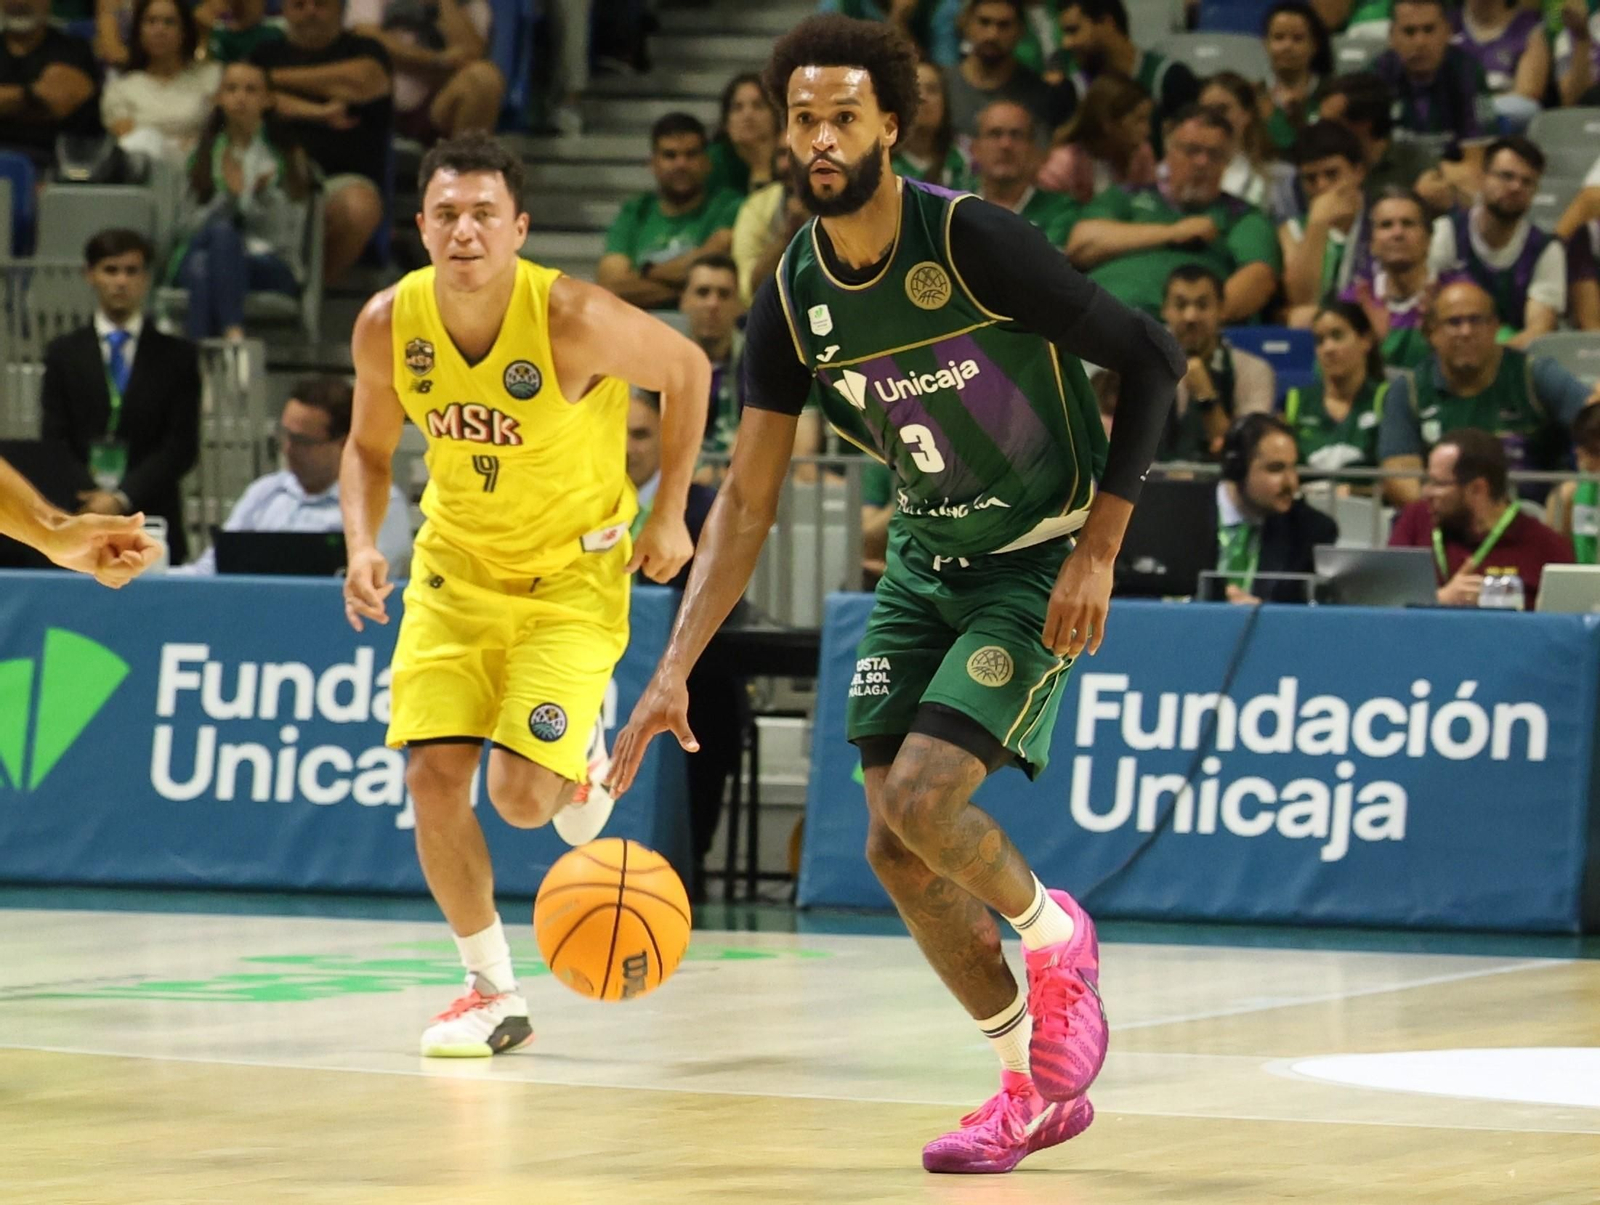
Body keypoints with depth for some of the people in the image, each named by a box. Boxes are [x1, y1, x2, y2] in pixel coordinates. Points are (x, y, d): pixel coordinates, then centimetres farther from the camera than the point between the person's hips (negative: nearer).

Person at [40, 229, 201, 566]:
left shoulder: (178, 357, 8)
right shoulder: (64, 354, 11)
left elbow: (182, 446, 0)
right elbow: (53, 443, 5)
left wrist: (123, 498, -13)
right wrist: (88, 500, -13)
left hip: (151, 526, 0)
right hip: (78, 525, 0)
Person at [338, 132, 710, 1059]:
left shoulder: (573, 319, -25)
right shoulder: (389, 326, -13)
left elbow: (688, 371, -6)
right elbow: (370, 448, 6)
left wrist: (669, 515, -5)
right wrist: (363, 546, -12)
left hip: (573, 573, -4)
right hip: (457, 565, 4)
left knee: (522, 794, -16)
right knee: (434, 778, -9)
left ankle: (584, 753, 23)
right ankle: (493, 992, 8)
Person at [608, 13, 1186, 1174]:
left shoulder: (970, 240, -23)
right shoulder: (794, 297, -6)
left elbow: (1151, 358, -16)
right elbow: (748, 494, -1)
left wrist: (1098, 549, -19)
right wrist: (674, 672, -9)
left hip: (1040, 561, -6)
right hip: (928, 557, 6)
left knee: (923, 797, -21)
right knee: (894, 848, 2)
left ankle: (1056, 937, 12)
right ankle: (1037, 1089, 19)